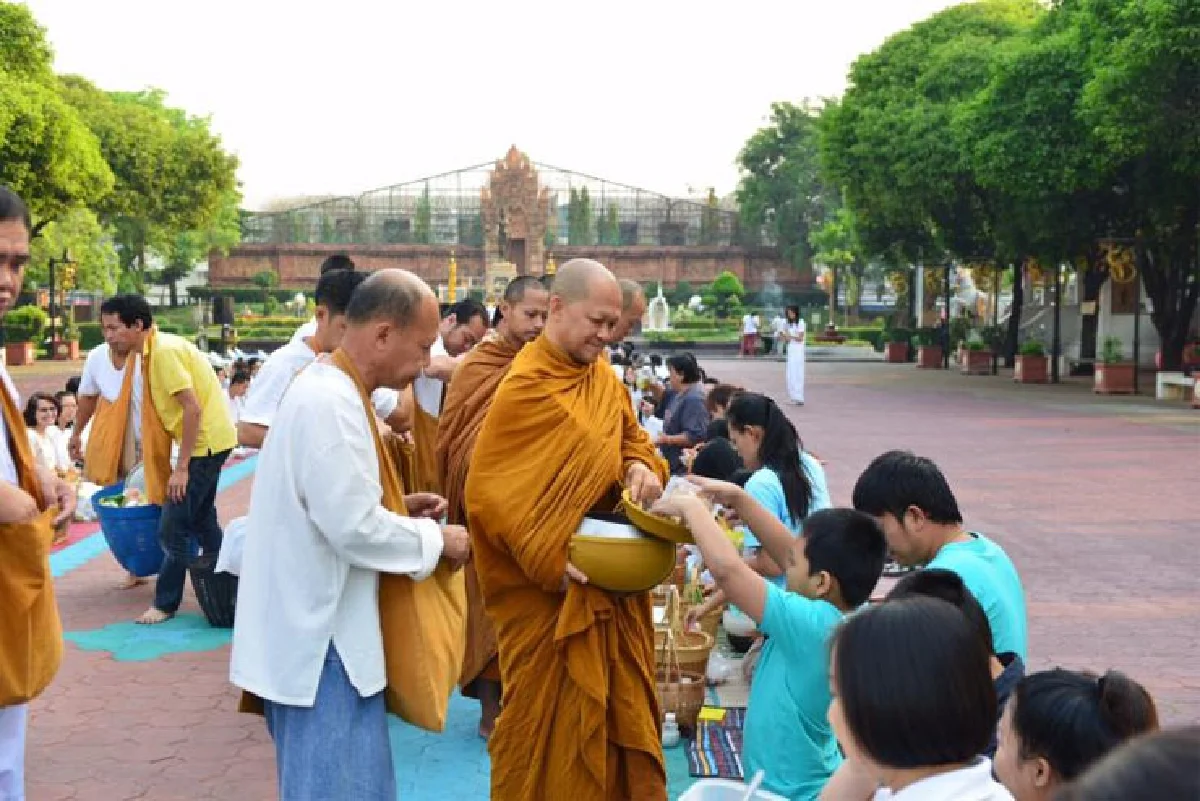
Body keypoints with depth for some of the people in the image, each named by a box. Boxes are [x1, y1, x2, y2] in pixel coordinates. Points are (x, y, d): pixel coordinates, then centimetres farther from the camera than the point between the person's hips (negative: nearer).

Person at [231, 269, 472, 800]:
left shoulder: (326, 388, 11)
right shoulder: (333, 402, -22)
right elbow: (354, 528, -25)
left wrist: (397, 506, 8)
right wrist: (435, 539, -11)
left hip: (313, 626, 10)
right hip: (319, 637, -10)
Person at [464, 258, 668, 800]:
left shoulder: (603, 377, 5)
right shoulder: (524, 389, -18)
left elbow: (631, 436, 18)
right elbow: (486, 491, -19)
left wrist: (642, 466, -7)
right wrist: (550, 562, -22)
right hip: (549, 591, -7)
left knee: (618, 708, 17)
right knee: (552, 720, 6)